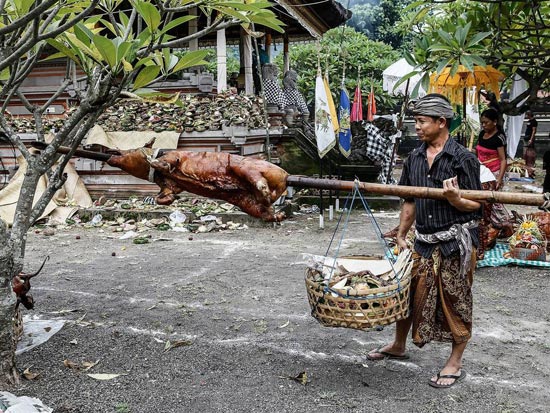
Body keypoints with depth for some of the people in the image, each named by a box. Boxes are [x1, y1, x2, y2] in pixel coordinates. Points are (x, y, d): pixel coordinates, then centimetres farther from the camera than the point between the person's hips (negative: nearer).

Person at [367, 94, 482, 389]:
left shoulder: (463, 158, -10)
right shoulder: (414, 159, 8)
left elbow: (476, 205, -8)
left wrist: (455, 199, -28)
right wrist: (401, 235, 12)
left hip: (455, 242, -5)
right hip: (423, 241, 6)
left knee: (455, 301, 6)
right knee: (409, 292, 14)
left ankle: (455, 363, 22)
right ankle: (398, 345, 36)